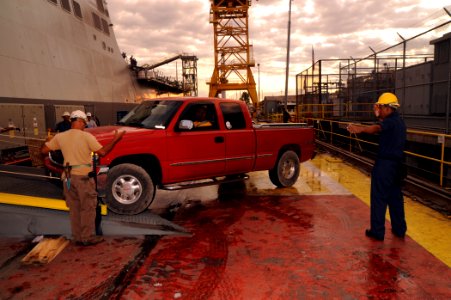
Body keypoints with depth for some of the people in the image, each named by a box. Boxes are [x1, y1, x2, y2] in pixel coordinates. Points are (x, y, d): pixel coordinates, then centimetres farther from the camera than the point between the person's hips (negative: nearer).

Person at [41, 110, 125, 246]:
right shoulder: (86, 136, -11)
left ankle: (77, 237, 22)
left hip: (68, 177, 5)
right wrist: (115, 139, -5)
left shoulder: (60, 137, 2)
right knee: (88, 208, 6)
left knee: (74, 208, 14)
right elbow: (102, 152, -14)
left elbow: (44, 150, 6)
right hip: (83, 176, -5)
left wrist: (51, 141, 25)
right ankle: (87, 238, 11)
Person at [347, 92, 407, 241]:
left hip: (385, 164, -9)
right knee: (395, 197, 17)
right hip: (397, 164, 9)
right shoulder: (399, 121, 13)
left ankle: (377, 231, 6)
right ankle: (399, 229, 26)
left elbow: (377, 129, -39)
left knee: (379, 198, -1)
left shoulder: (390, 121, -17)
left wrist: (360, 129, -56)